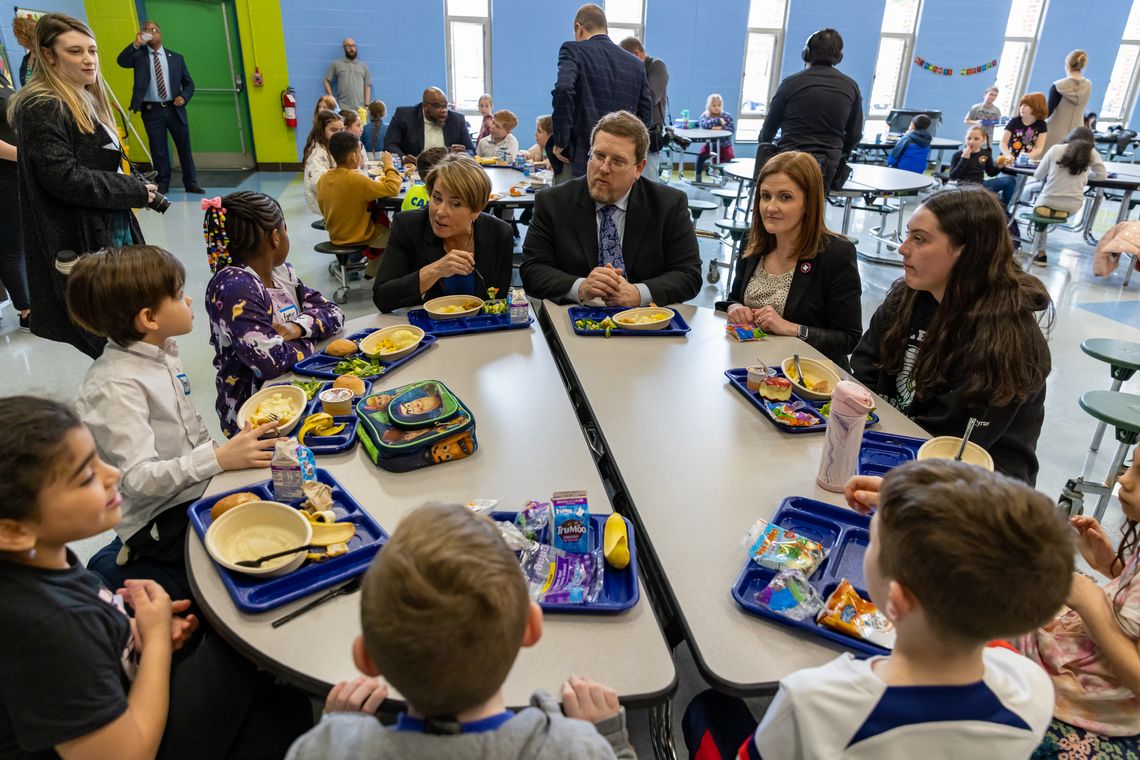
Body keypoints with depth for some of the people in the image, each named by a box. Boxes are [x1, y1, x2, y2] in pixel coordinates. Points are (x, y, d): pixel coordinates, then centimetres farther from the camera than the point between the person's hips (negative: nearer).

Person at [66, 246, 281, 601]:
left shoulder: (160, 352, 5)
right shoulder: (115, 386, -22)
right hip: (162, 518, -9)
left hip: (196, 487, 9)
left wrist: (226, 451, 5)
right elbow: (139, 477, -27)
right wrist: (219, 458, -35)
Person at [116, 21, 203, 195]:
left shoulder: (176, 57, 9)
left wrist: (183, 97, -8)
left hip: (174, 108, 1)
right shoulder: (139, 54, 5)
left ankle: (190, 183, 14)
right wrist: (136, 44, -22)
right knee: (158, 149, 3)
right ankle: (162, 184, 12)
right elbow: (122, 61, -13)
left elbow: (188, 83, 11)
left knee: (184, 147, 5)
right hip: (151, 110, -1)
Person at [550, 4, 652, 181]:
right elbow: (646, 115, 13)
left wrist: (560, 141, -12)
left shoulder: (573, 50, -1)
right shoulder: (635, 64, 13)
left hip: (578, 160, -5)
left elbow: (563, 89, -19)